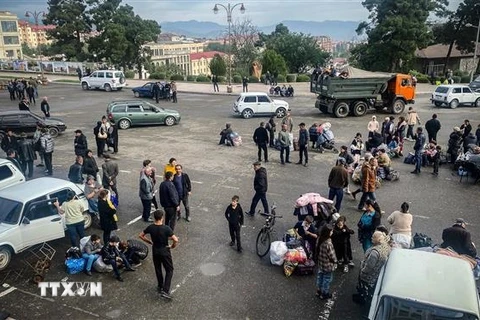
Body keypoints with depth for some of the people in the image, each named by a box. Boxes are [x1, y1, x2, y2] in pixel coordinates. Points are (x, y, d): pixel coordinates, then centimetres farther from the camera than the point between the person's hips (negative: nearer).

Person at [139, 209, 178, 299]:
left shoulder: (150, 227, -12)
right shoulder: (166, 228, -24)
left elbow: (141, 235, 1)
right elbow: (176, 240, -29)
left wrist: (150, 242, 9)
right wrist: (172, 246, -9)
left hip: (155, 251, 4)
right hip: (165, 251, -4)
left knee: (158, 269, 23)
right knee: (169, 270, 9)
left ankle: (160, 287, 40)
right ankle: (165, 291, 1)